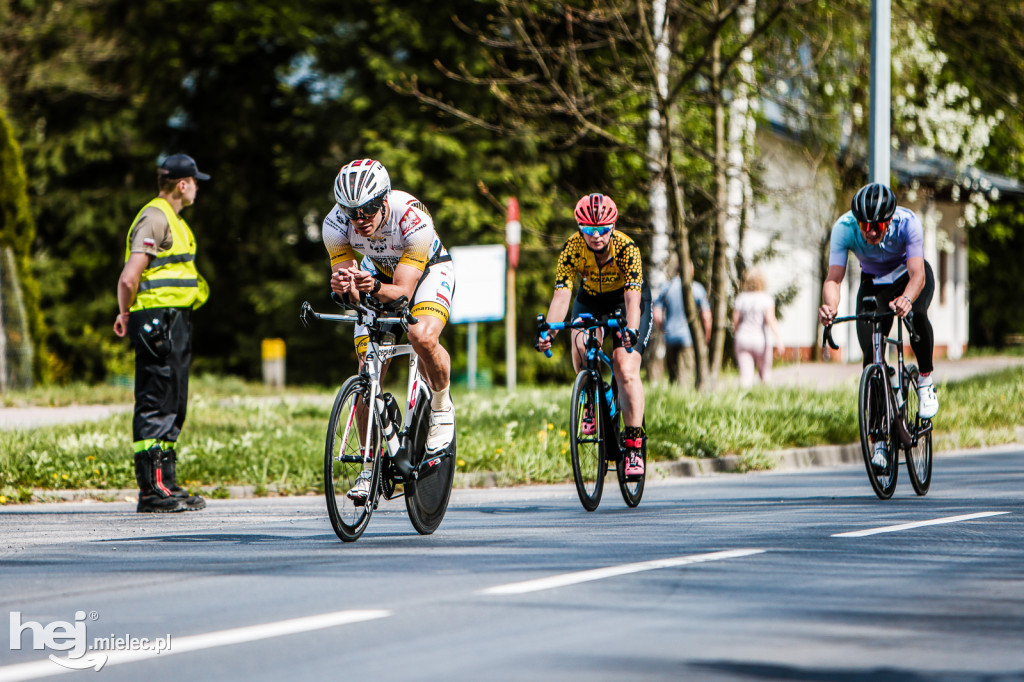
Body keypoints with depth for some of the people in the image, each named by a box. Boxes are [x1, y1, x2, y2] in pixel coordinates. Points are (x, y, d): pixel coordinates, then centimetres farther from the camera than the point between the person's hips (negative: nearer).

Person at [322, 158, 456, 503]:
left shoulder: (413, 218, -37)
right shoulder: (336, 224, -28)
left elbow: (403, 291, -36)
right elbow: (342, 279, -26)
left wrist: (375, 288, -57)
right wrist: (342, 285, -50)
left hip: (428, 270, -3)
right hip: (379, 271, 3)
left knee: (423, 337, -34)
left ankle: (442, 407, -5)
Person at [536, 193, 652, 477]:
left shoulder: (626, 248, -31)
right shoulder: (572, 248, -25)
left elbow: (632, 296, -39)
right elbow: (561, 293, -31)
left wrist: (631, 330, -57)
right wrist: (548, 331, -46)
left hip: (625, 299, -2)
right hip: (590, 299, 2)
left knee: (626, 370, -19)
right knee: (580, 342, -31)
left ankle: (634, 444, -13)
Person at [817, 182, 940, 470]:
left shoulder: (907, 222, -33)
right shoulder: (844, 227, -30)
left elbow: (917, 274, -42)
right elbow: (834, 277, -36)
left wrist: (905, 299, -64)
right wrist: (829, 306, -58)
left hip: (909, 276, -2)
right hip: (874, 282, 2)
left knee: (916, 313, -36)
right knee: (871, 357, -13)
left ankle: (926, 381, -13)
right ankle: (880, 438, -2)